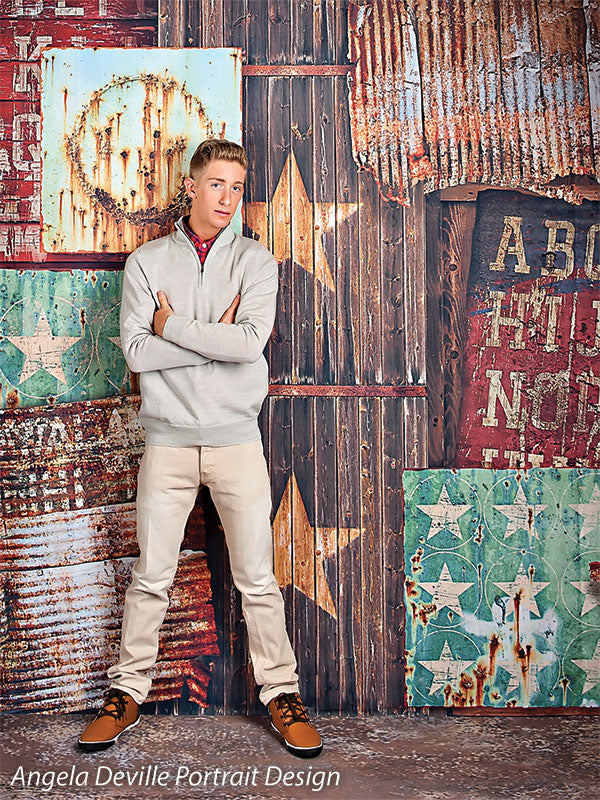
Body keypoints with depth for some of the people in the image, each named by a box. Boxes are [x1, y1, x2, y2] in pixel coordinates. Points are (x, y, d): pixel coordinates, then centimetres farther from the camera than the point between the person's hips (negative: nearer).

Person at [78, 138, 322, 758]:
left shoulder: (255, 260, 4)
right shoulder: (147, 261, 6)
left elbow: (251, 342, -13)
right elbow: (136, 351, -6)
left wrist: (172, 325, -7)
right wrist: (216, 336, -9)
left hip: (236, 438, 0)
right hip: (167, 437, 1)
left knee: (257, 579, 4)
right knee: (150, 577, 7)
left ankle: (281, 693, 17)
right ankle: (127, 692, 22)